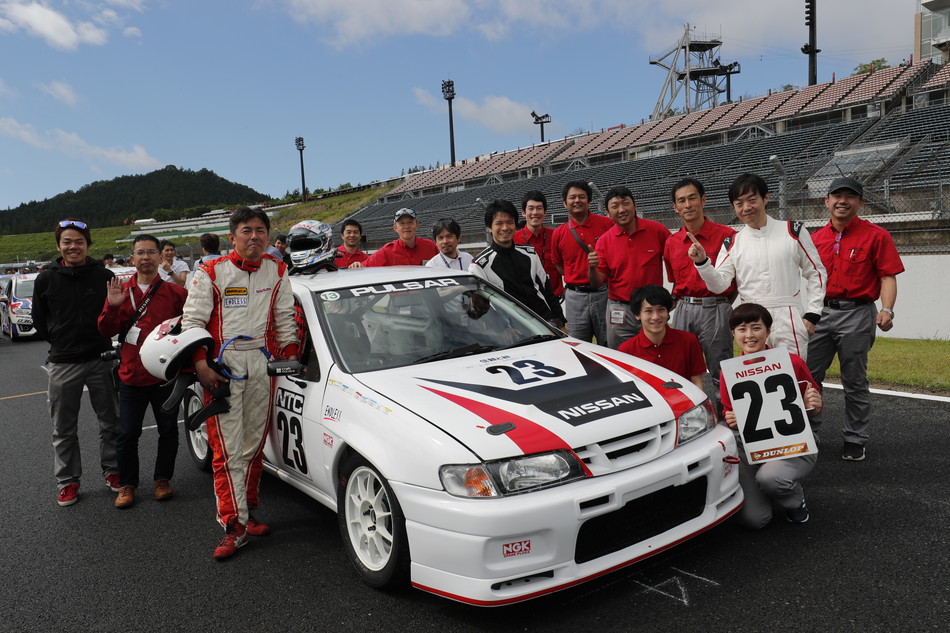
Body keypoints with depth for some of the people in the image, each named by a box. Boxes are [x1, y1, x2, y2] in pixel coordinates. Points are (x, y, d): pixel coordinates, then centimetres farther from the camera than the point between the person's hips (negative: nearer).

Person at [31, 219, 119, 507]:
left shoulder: (105, 276, -3)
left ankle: (112, 471, 25)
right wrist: (60, 340, 6)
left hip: (101, 359, 0)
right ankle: (67, 481, 22)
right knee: (64, 429, 9)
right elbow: (39, 320, 12)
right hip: (63, 364, 1)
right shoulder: (46, 279, 0)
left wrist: (101, 338, 1)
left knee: (111, 422, 9)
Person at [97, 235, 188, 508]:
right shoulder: (121, 291, 7)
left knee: (168, 430, 9)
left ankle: (162, 479, 26)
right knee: (127, 434, 6)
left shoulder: (174, 292, 1)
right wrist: (112, 307, -14)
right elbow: (107, 331, 2)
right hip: (131, 376, 1)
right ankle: (127, 484, 22)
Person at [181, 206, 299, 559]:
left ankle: (247, 511, 22)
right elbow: (192, 320, -3)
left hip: (262, 363, 4)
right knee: (227, 450, -6)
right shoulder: (211, 273, -1)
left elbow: (284, 319, 15)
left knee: (254, 445, 9)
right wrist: (200, 364, -14)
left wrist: (289, 355, 6)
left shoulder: (277, 271, 10)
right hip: (222, 365, -3)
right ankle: (235, 526, -2)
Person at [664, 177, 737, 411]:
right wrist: (677, 303, 10)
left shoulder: (726, 236, -5)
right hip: (683, 311, 5)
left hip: (715, 310, -5)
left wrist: (721, 304, 0)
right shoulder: (671, 243, 9)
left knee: (720, 372, 1)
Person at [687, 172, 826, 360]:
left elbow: (815, 273, 8)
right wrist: (701, 262, -18)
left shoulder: (793, 231, 4)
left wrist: (812, 314, 1)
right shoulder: (732, 243, 8)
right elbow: (719, 284, -1)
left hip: (789, 321, -1)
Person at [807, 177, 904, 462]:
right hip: (820, 313, 4)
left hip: (856, 315, -4)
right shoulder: (816, 238, 12)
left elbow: (888, 276, -5)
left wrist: (886, 310, -19)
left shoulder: (876, 236, -1)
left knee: (854, 383, 4)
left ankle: (855, 440, 17)